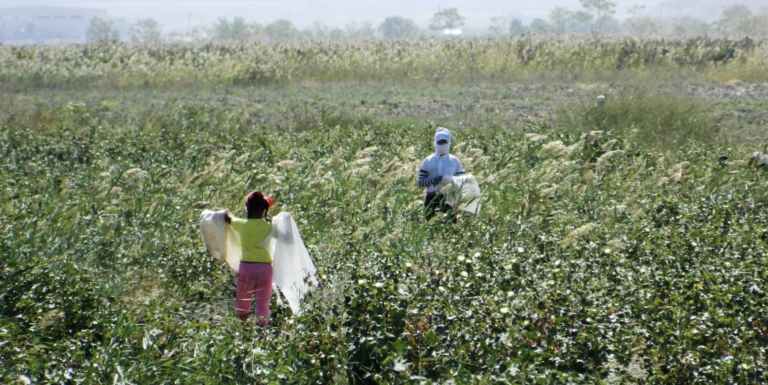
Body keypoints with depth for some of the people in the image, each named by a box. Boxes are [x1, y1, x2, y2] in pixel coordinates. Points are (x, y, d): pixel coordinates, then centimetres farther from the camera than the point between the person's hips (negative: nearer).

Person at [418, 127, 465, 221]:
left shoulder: (454, 161, 9)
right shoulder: (428, 161, 9)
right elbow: (420, 182, 3)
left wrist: (451, 181, -13)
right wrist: (433, 180, -15)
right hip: (431, 198, 0)